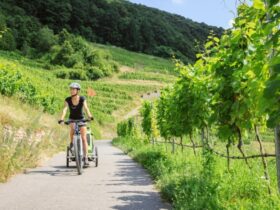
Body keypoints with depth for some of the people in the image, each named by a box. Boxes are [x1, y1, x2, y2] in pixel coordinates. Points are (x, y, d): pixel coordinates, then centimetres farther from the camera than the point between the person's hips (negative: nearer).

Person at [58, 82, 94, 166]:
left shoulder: (82, 99, -16)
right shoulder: (68, 99, -14)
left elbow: (86, 108, -28)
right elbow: (65, 109, -26)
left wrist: (90, 116, -46)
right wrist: (62, 119, -43)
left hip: (81, 119, 0)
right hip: (72, 119, 1)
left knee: (84, 138, -9)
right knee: (72, 128, -34)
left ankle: (86, 158, -3)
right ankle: (71, 143, -7)